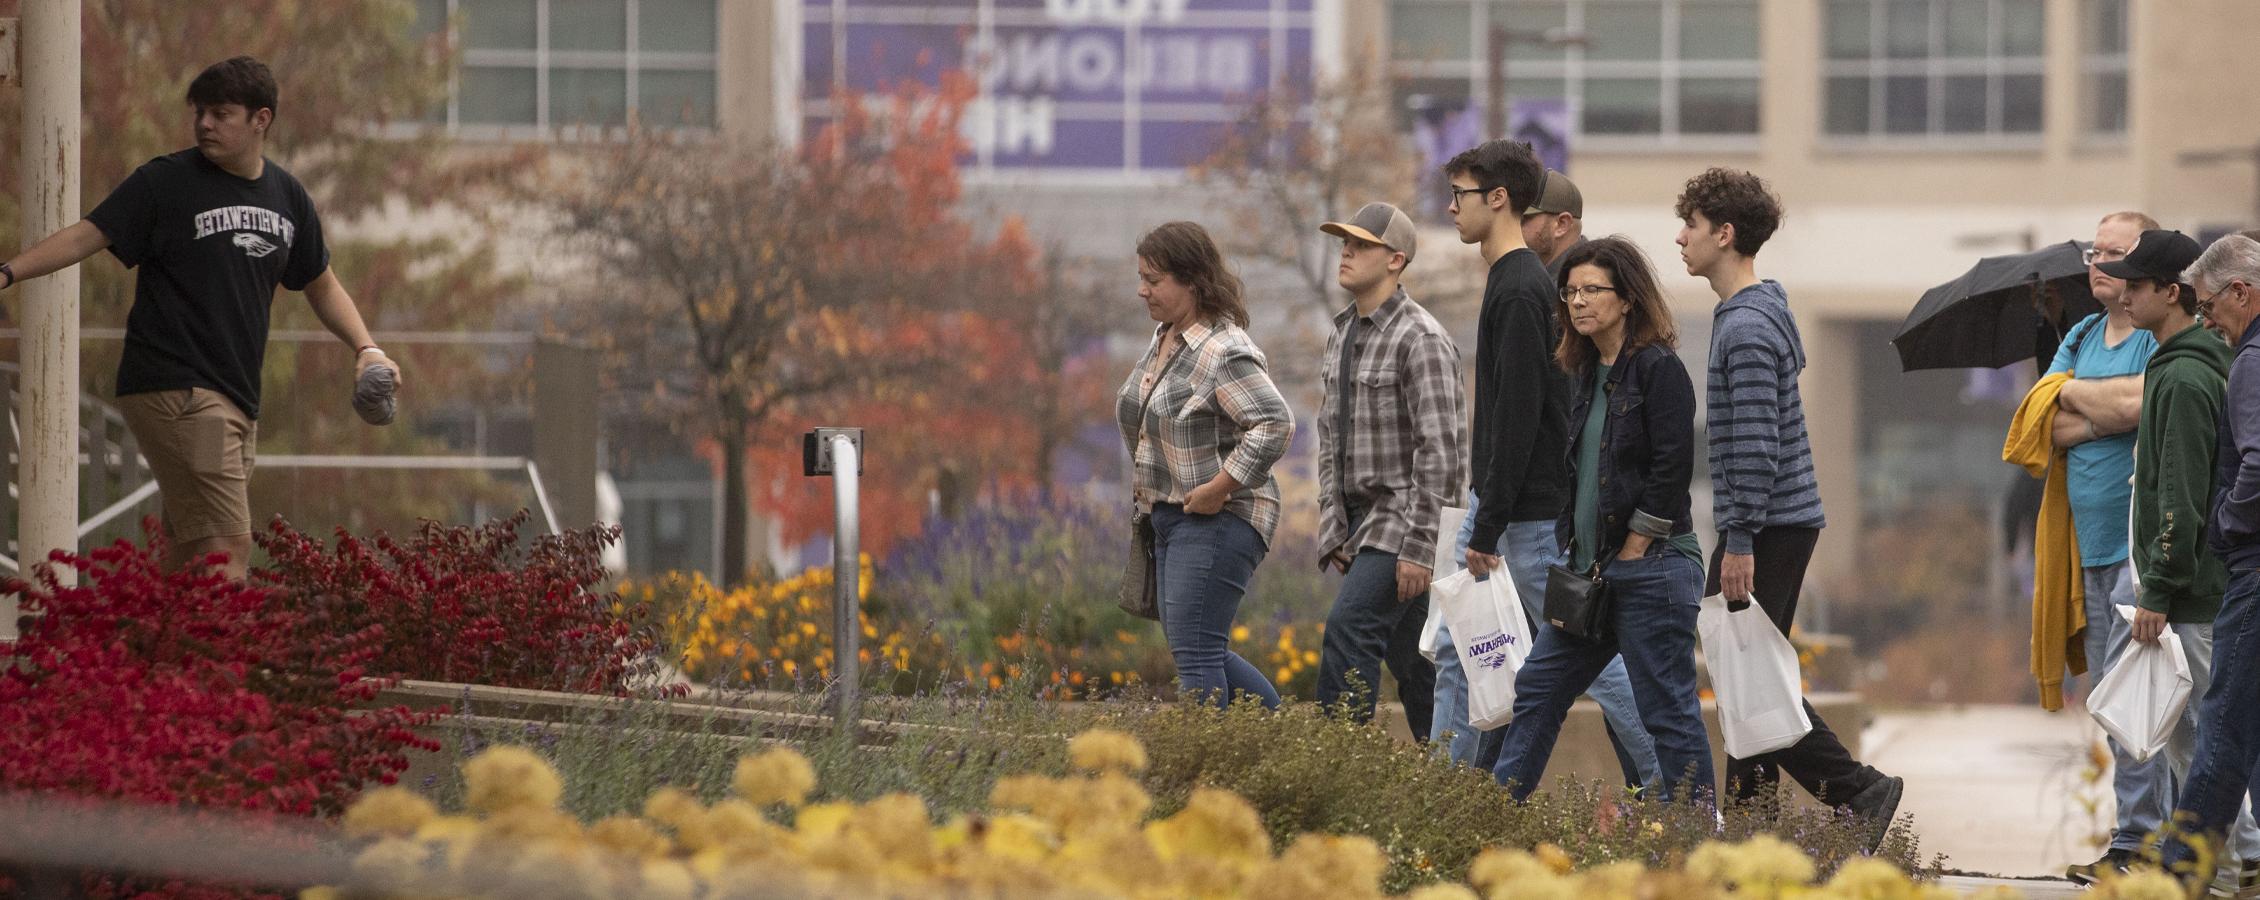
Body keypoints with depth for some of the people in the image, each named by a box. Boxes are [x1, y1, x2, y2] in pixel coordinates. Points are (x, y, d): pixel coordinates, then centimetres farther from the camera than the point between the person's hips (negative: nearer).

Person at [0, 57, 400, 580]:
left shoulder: (287, 198, 14)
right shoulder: (165, 182, -3)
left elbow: (321, 285, 26)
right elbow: (86, 237, -6)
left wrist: (365, 347, 13)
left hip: (237, 398, 7)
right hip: (174, 390, -7)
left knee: (187, 561, 7)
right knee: (227, 552, -18)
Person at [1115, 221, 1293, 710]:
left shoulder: (1225, 352, -19)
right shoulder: (1165, 337, 11)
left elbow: (1275, 425, -26)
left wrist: (1220, 487, -24)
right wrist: (1145, 480, 15)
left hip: (1217, 520, -10)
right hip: (1171, 516, 10)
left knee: (1194, 651, -12)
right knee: (1202, 651, 13)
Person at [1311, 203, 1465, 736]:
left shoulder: (1421, 340, -14)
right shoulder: (1342, 336, 14)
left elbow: (1440, 451, -19)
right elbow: (1330, 437, 19)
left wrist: (1419, 547, -22)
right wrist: (1333, 529, 11)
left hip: (1405, 514, -9)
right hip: (1362, 520, 9)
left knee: (1348, 631, -21)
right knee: (1409, 656, 11)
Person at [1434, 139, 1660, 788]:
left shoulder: (1520, 291, -17)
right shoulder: (1511, 283, 15)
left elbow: (1518, 416, -22)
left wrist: (1489, 526, -22)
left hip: (1532, 516, -10)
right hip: (1501, 508, 10)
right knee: (1458, 653, 9)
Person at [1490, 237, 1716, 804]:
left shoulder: (1659, 369, -11)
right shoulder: (1588, 373, 15)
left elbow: (1671, 470, -16)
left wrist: (1630, 553, -14)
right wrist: (1579, 551, 12)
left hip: (1651, 567, -9)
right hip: (1593, 568, 9)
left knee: (1667, 710, -5)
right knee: (1536, 689, 9)